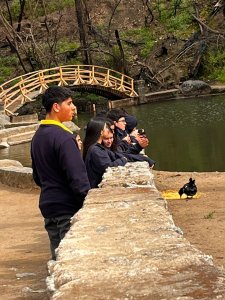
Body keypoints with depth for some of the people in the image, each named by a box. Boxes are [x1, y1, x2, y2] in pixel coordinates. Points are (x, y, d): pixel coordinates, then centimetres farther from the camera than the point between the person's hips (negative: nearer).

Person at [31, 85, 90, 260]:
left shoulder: (38, 136, 10)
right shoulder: (62, 136, -17)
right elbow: (77, 177, -20)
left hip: (48, 206, 9)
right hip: (67, 208, -9)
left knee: (58, 256, 14)